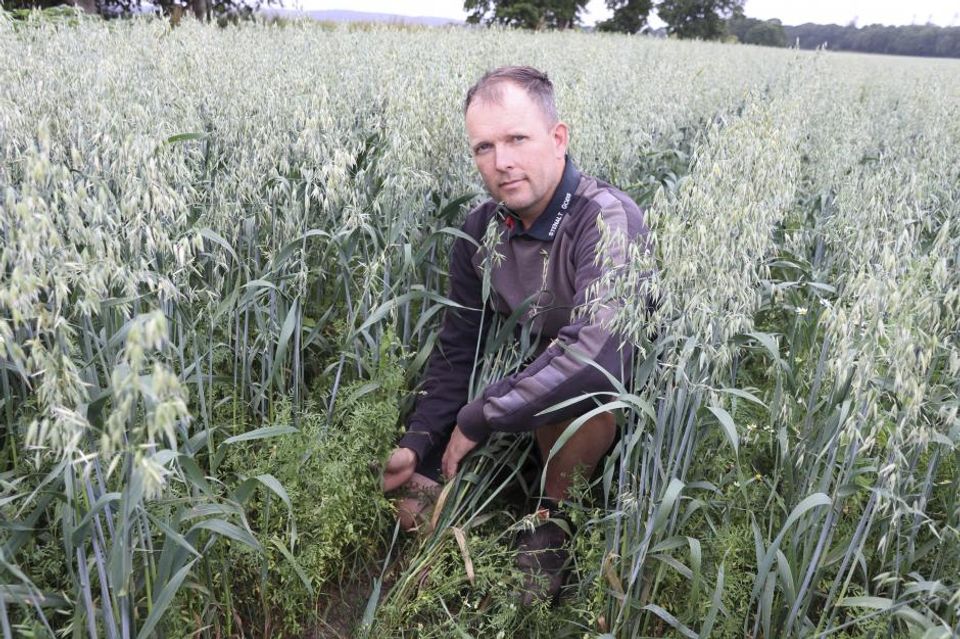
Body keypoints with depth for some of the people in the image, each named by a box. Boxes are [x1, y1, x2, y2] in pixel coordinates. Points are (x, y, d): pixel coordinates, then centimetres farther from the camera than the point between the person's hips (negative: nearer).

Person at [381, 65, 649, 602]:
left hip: (615, 405, -5)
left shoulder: (606, 218, -27)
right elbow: (458, 349, 0)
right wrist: (419, 446, -13)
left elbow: (596, 354, -41)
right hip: (531, 393, 5)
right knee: (416, 500, -5)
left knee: (566, 391, -38)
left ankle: (554, 526, -10)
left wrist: (477, 419, -30)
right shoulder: (482, 229, -6)